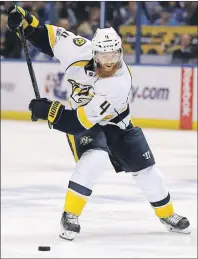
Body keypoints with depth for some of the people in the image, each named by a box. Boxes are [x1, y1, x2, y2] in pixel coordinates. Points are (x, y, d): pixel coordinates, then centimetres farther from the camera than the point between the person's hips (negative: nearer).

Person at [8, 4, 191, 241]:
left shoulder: (119, 84, -36)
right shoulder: (81, 51, -27)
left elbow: (83, 120, -38)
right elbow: (50, 37, -12)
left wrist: (50, 111, -41)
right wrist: (26, 21, -25)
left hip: (112, 122, 0)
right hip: (77, 112, 0)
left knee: (144, 168, 5)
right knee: (94, 159, -29)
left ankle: (167, 215, 28)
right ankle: (70, 215, -19)